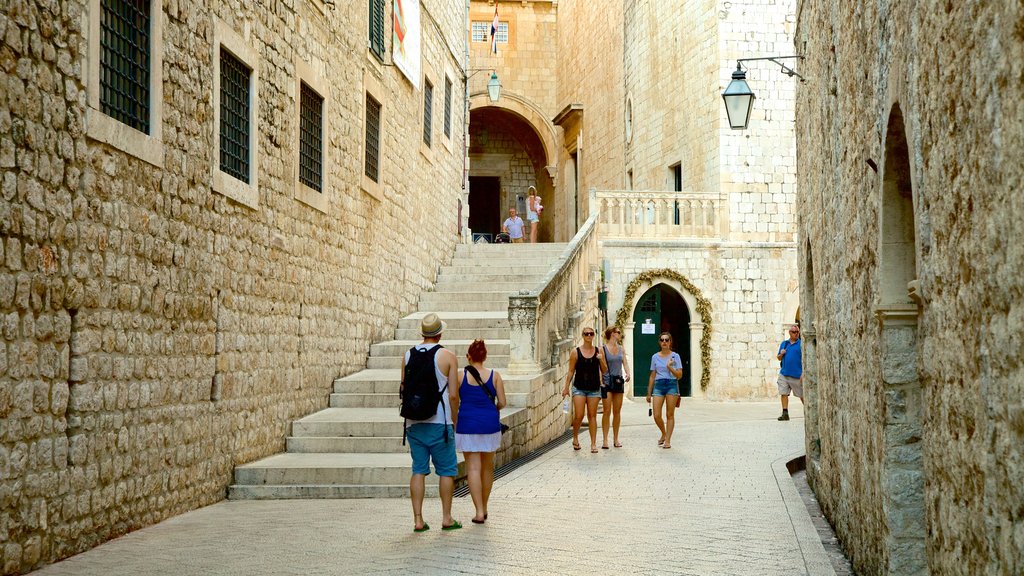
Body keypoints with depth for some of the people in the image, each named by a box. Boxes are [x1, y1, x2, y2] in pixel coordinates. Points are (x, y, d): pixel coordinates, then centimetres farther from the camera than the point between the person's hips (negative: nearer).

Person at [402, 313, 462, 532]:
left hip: (414, 422, 4)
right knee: (447, 470, 7)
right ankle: (446, 518, 9)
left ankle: (418, 520, 5)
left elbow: (404, 389, 7)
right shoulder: (448, 356, -6)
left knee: (418, 470, 7)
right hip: (439, 422, -4)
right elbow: (453, 395, -8)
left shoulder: (408, 355, 4)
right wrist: (455, 420, 4)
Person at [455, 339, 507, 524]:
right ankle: (484, 507, 28)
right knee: (488, 466, 17)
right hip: (490, 424, 2)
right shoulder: (494, 375, -2)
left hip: (467, 425, -2)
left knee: (473, 468, 0)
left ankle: (479, 512, -8)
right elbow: (502, 402, -2)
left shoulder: (461, 376, -5)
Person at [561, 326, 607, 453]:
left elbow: (604, 370, 7)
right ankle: (575, 437, 19)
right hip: (579, 388, -2)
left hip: (594, 388, 2)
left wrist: (601, 360, -11)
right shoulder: (576, 352, -1)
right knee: (578, 416, -7)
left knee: (592, 416, 3)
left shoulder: (598, 351, 4)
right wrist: (566, 387, 0)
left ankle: (593, 444, 6)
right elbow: (571, 371, 3)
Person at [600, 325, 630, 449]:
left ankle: (616, 439, 14)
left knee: (617, 411, 7)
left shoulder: (621, 349, 11)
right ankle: (605, 440, -3)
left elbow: (625, 363, 7)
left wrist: (627, 374, -12)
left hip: (619, 381, 5)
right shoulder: (603, 349, -5)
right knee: (607, 411, -6)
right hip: (607, 382, -5)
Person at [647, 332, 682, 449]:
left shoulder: (675, 356, 2)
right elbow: (652, 376, 13)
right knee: (656, 416, -3)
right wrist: (649, 393, 12)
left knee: (670, 415, 0)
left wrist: (670, 367, -16)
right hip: (658, 385, 2)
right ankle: (664, 434, 24)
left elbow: (679, 375, -2)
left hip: (672, 384, -2)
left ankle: (667, 440, 8)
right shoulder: (655, 357, 9)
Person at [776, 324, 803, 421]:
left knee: (801, 395, 5)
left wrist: (803, 373, -12)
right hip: (784, 373, 4)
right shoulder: (784, 343, 14)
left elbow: (804, 359, -5)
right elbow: (779, 358, 20)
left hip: (796, 375, -4)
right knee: (783, 393, -3)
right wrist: (781, 354, -3)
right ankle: (785, 413, 1)